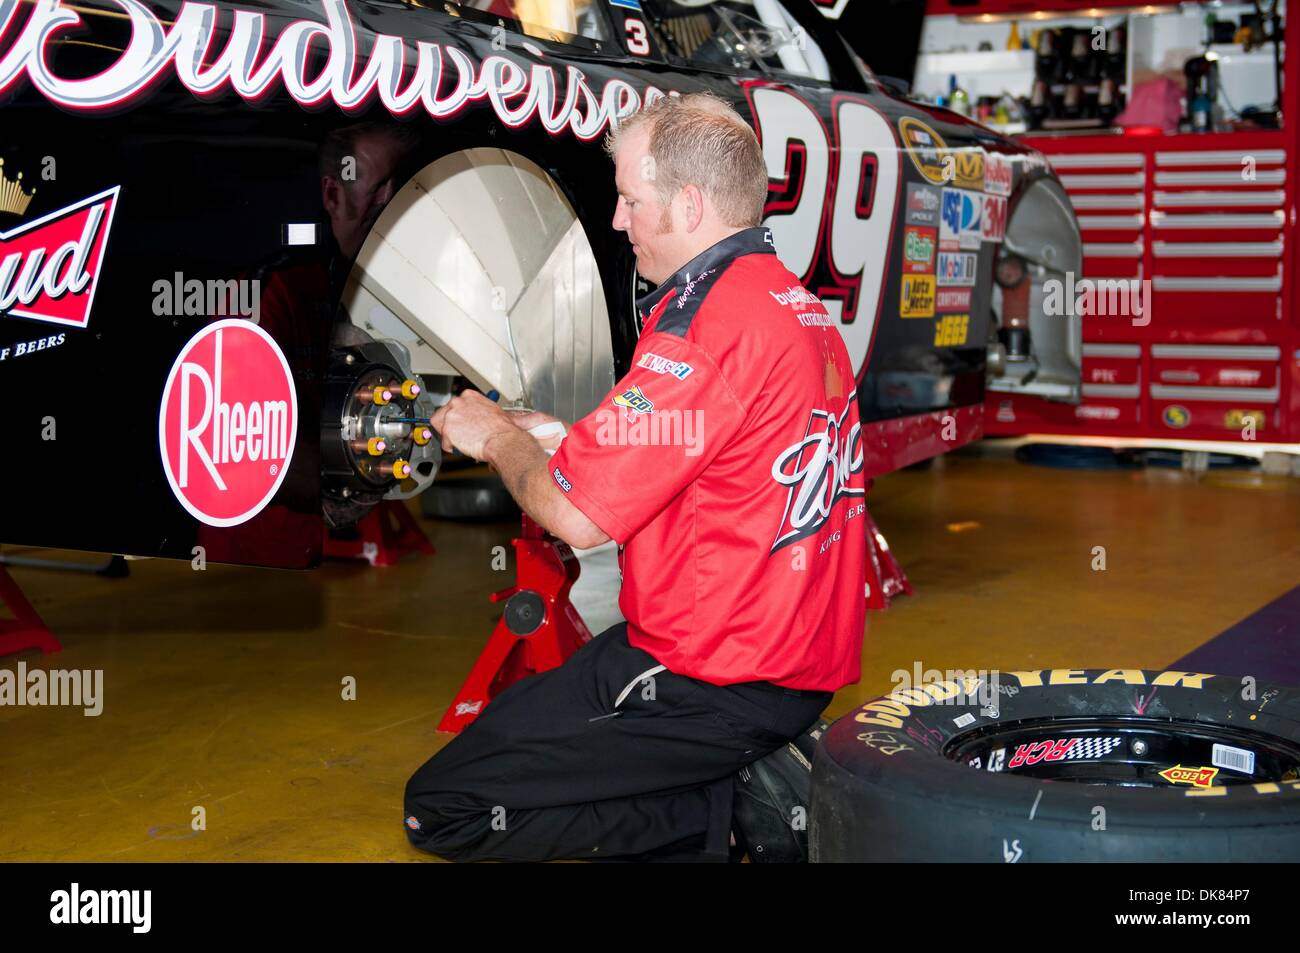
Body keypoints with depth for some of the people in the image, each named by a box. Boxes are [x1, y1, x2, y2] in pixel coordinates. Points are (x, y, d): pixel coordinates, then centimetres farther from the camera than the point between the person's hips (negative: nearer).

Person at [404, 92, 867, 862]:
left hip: (713, 684, -10)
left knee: (440, 807, -4)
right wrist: (563, 439, 14)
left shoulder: (709, 322, -21)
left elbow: (577, 516, -20)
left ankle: (732, 813, -6)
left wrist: (497, 438, -1)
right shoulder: (802, 307, 10)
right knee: (508, 718, 29)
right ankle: (762, 788, 11)